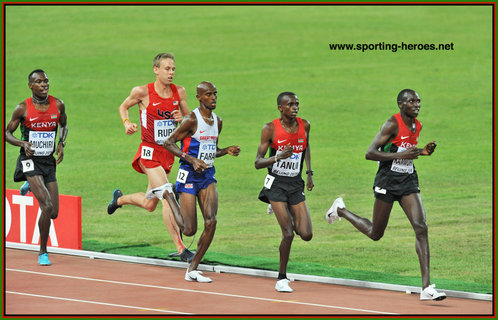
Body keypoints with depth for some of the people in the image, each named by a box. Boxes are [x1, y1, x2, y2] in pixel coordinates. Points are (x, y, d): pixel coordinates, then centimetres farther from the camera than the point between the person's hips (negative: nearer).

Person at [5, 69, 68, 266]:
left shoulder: (58, 105, 0)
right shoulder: (23, 108, -9)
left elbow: (64, 125, 19)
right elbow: (7, 133, 1)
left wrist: (61, 143, 0)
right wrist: (23, 144, -18)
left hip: (49, 161, 5)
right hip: (30, 161, -5)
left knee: (54, 213, 7)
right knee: (47, 207, -21)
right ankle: (43, 253, -5)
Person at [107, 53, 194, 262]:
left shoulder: (179, 92, 1)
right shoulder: (142, 92, -10)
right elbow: (123, 107, 8)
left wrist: (182, 118, -10)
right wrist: (127, 123, -11)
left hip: (168, 152, 6)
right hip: (149, 152, -6)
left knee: (149, 204, 17)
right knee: (168, 197, -18)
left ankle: (119, 198, 49)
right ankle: (180, 248, -17)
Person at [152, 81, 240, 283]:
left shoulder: (217, 121, 10)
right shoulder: (192, 120, -13)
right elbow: (168, 143, -13)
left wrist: (227, 151, 1)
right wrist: (192, 160, -22)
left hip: (207, 175, 6)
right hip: (189, 175, -6)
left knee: (211, 222, -11)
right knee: (189, 230, -2)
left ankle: (192, 270, 0)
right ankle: (166, 194, 25)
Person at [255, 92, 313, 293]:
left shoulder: (304, 125, 1)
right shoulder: (270, 129, -10)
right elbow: (258, 163, -8)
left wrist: (309, 172, 17)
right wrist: (278, 157, -26)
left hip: (296, 184, 4)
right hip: (276, 184, -4)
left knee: (306, 235, -4)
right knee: (288, 234, -13)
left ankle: (285, 213, 29)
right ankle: (281, 279, 4)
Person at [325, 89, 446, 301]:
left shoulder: (417, 126, 8)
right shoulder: (392, 125, -15)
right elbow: (370, 153, -19)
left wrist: (423, 152, 5)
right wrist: (400, 155, -27)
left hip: (408, 180, 6)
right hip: (388, 180, -6)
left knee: (421, 228, -12)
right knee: (375, 234, 9)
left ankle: (426, 287, -15)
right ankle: (340, 209, 38)